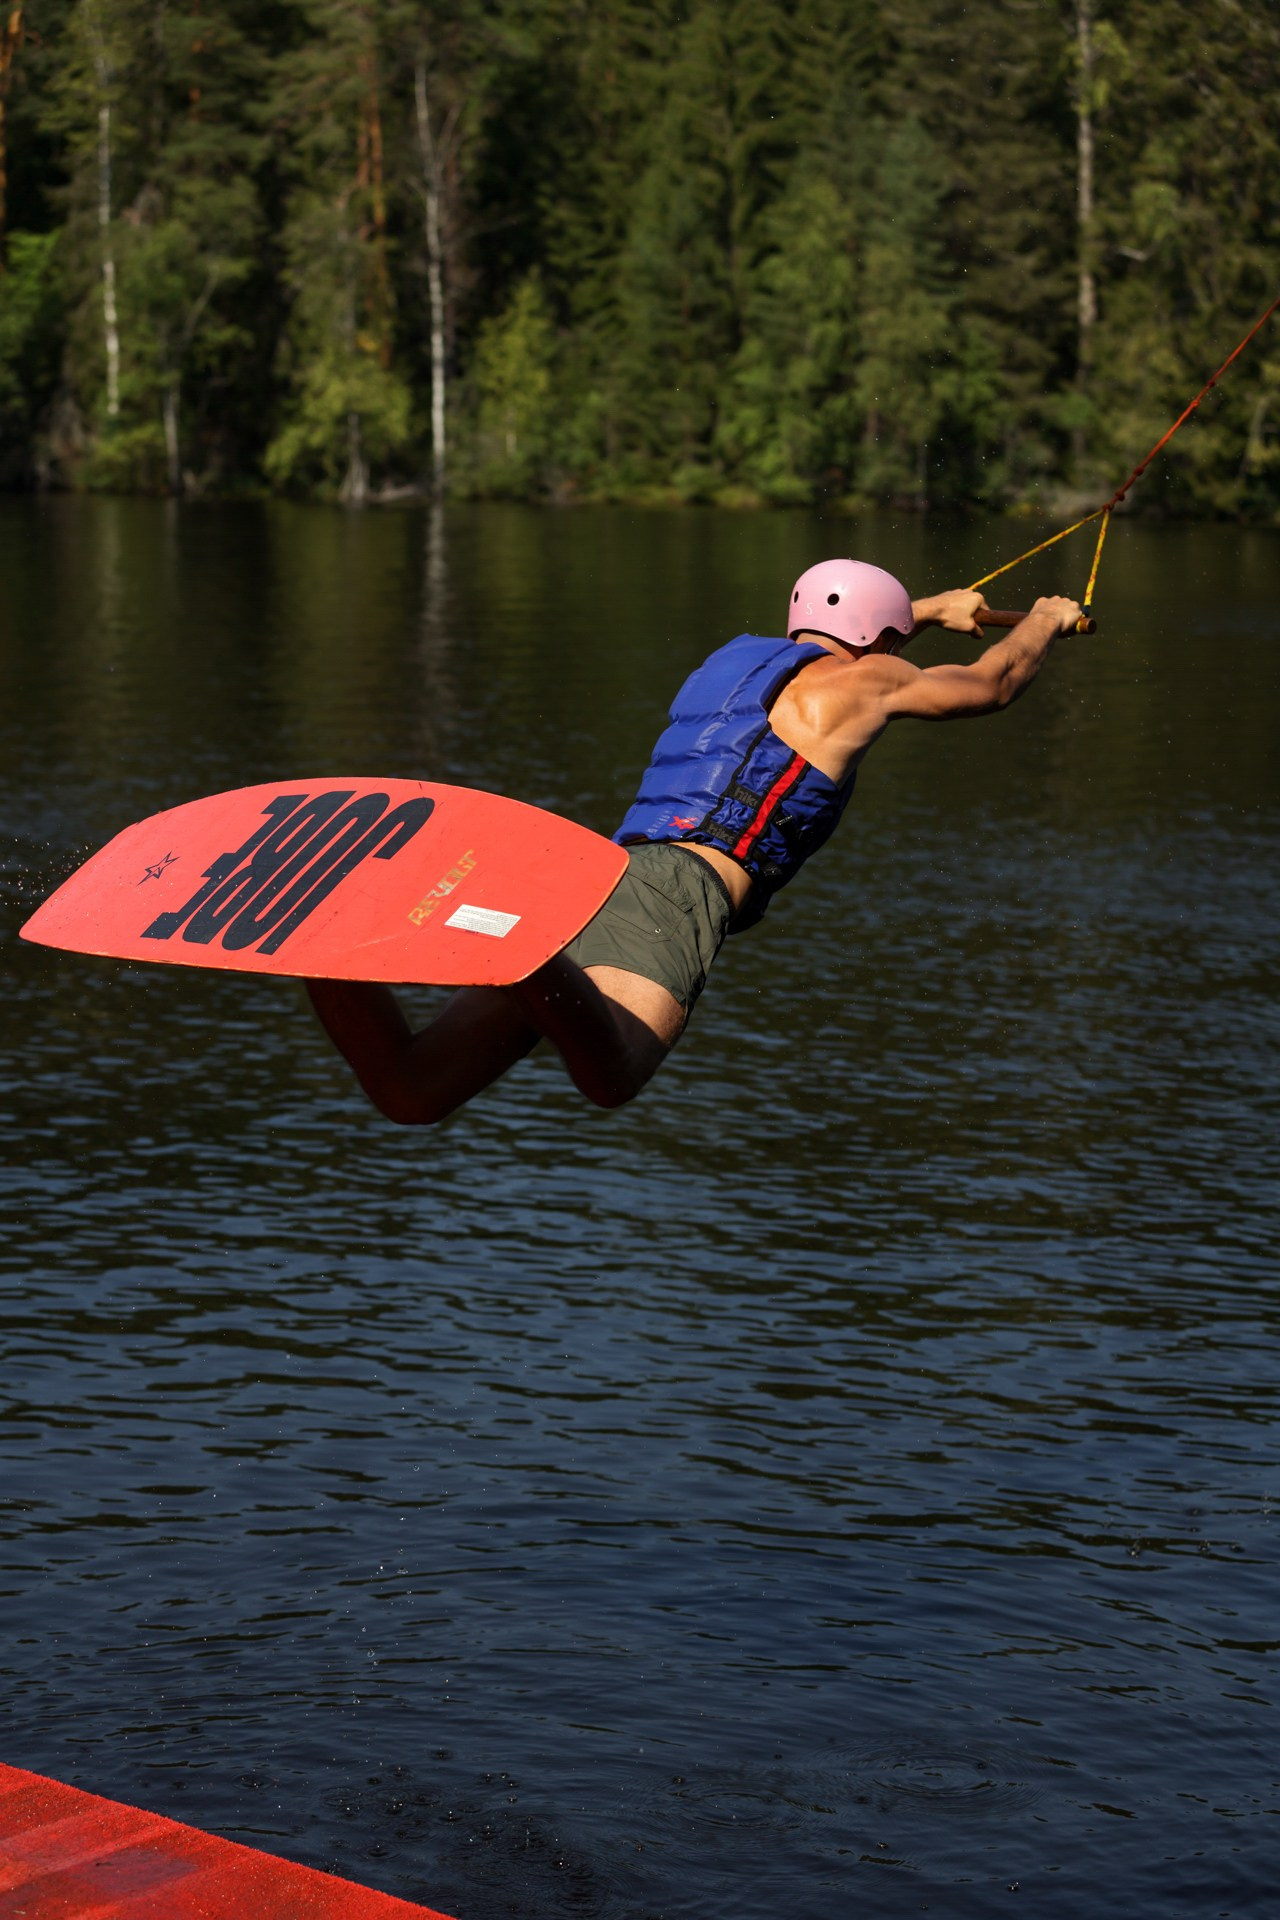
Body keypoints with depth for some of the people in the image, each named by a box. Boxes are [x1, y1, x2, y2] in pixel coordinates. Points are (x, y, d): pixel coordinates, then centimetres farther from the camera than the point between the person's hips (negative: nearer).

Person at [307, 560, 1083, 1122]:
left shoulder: (734, 658, 36)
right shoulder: (861, 679, 18)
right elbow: (992, 684, 37)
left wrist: (931, 609, 79)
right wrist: (1045, 622, 59)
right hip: (685, 885, -6)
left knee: (410, 1093, -14)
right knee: (611, 1074, -36)